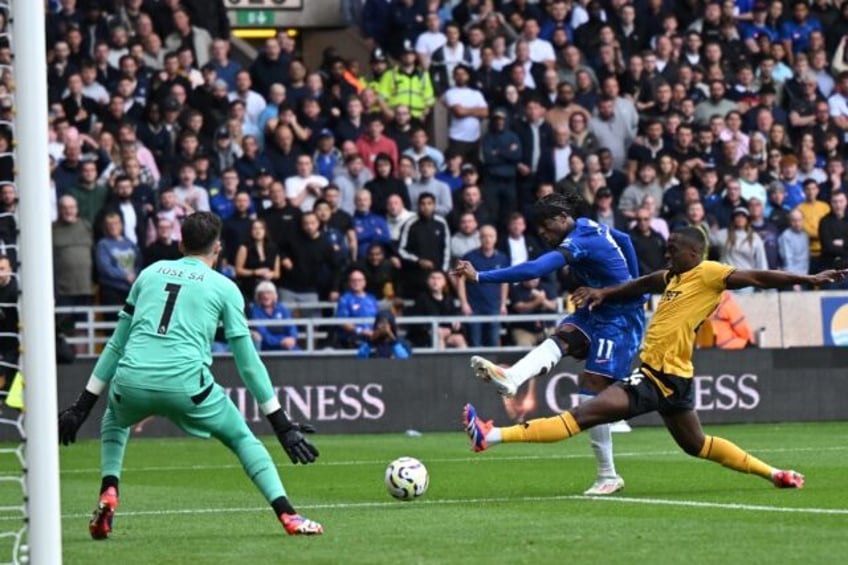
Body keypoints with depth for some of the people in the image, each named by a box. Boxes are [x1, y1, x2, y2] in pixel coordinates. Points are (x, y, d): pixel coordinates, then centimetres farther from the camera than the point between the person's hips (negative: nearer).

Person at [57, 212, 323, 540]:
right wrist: (281, 424, 13)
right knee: (241, 437, 20)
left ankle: (108, 497, 13)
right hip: (186, 386, -2)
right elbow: (247, 361, 9)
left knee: (114, 421, 36)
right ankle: (287, 515, 5)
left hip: (131, 382, 2)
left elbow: (116, 344, 22)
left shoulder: (151, 273, 21)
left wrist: (83, 405, 26)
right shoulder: (224, 288, 12)